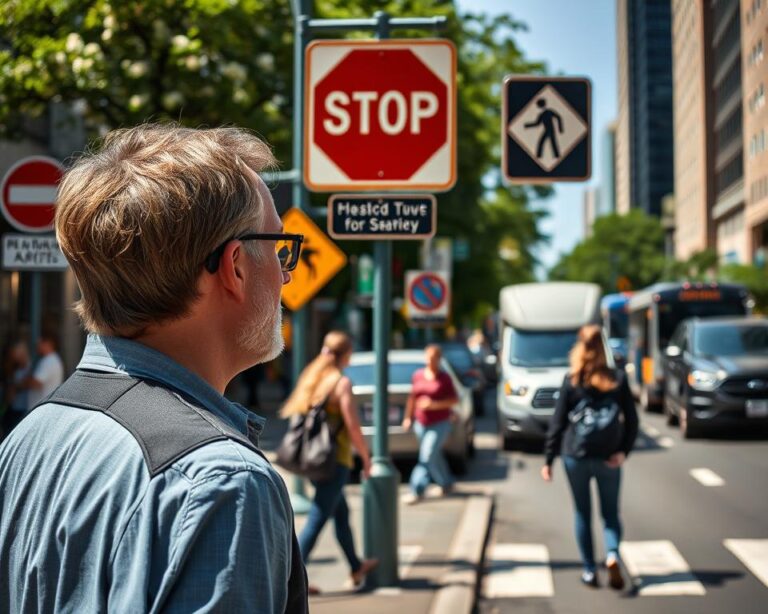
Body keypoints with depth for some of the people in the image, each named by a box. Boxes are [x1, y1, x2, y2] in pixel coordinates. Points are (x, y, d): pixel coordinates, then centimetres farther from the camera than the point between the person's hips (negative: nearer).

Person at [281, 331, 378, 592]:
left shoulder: (311, 376, 9)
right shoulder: (341, 382, -13)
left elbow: (290, 412, 11)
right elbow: (353, 427, -15)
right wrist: (366, 458, -2)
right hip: (334, 459, -8)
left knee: (341, 512, 22)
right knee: (317, 519, -5)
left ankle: (357, 568, 36)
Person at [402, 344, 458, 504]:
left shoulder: (444, 378, -6)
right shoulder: (417, 376, 4)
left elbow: (454, 400, -7)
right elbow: (412, 398, 12)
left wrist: (435, 404, -19)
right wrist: (408, 417, 9)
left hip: (440, 424, -5)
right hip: (421, 423, 5)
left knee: (427, 457, -10)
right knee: (434, 456, 15)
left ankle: (417, 491, -8)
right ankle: (447, 483, 33)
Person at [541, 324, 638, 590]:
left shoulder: (571, 381, -3)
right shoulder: (618, 379, 0)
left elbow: (558, 422, -3)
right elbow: (632, 420, -4)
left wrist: (549, 459, 1)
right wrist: (624, 451, -4)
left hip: (576, 457, -1)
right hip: (609, 459, 1)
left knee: (583, 515, 12)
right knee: (611, 513, 11)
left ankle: (590, 571, 12)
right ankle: (612, 556, -14)